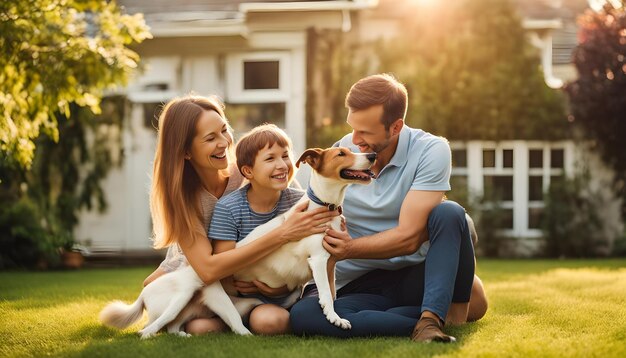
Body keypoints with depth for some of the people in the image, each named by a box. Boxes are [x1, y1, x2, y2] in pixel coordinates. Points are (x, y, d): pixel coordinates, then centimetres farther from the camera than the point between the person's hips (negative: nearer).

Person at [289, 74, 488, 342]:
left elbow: (409, 236, -17)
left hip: (414, 276, -2)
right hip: (359, 286, 2)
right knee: (302, 315, -30)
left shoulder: (431, 151, -12)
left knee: (449, 213, -28)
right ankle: (436, 314, -24)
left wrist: (351, 248, -26)